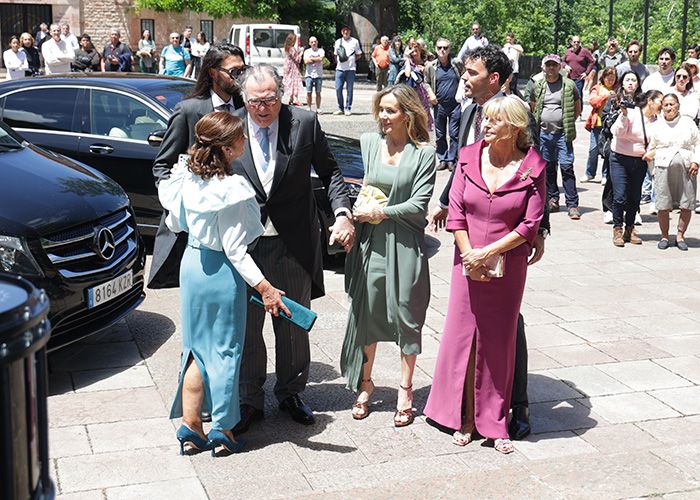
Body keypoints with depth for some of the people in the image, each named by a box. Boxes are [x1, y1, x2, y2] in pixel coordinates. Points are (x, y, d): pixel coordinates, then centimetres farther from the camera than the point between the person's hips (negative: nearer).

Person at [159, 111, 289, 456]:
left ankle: (190, 427, 22)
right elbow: (235, 250, -21)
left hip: (192, 263, 7)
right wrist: (264, 287, -20)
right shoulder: (231, 190, -23)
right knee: (225, 349, 8)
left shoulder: (185, 175, -3)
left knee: (197, 347, 17)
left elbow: (175, 223, 10)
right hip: (222, 273, -7)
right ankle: (222, 428, 18)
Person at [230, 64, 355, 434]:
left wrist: (342, 213, -12)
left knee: (293, 325, 15)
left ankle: (290, 392, 34)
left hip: (294, 245, 0)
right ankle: (250, 400, 25)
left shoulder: (305, 123, -6)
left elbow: (329, 172, 3)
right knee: (247, 326, 9)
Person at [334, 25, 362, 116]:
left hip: (351, 69, -2)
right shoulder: (338, 42, 13)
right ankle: (340, 109, 9)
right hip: (340, 68, 2)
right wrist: (339, 61, 8)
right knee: (338, 89, -1)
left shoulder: (354, 41, 5)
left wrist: (352, 60, 0)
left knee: (350, 89, 0)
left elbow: (359, 55, 11)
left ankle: (348, 109, 6)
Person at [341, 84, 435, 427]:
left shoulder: (424, 153, -3)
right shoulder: (367, 143, 6)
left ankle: (405, 389, 19)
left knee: (406, 315, 5)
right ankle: (365, 384, 24)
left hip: (405, 243, -3)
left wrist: (380, 212, -12)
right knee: (366, 312, 8)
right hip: (370, 241, 3)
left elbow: (419, 203, -8)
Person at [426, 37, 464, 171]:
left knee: (454, 134, 2)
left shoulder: (457, 64, -3)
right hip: (439, 105, 2)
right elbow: (426, 83, 13)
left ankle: (452, 160, 12)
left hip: (455, 105, -2)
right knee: (440, 135, 10)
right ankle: (442, 159, 21)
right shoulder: (431, 67, 1)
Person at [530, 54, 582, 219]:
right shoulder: (538, 87, 9)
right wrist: (538, 123, 8)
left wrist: (568, 123, 2)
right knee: (548, 167, 9)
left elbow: (577, 109, 9)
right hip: (544, 133, 3)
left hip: (563, 133, -3)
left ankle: (572, 205, -7)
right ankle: (552, 199, 21)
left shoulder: (569, 85, 1)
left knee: (567, 167, -9)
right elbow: (533, 108, 20)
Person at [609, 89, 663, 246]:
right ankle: (617, 230, 4)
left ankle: (630, 230, 19)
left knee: (635, 197, 6)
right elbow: (617, 132, -16)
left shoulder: (655, 120, 5)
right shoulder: (631, 113, -11)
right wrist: (623, 116, -27)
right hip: (620, 158, -5)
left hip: (640, 161, 5)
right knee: (620, 196, -8)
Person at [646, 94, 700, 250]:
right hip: (663, 168, -1)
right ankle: (664, 236, 13)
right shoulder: (656, 126, 10)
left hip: (686, 169, 1)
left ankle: (680, 235, 15)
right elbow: (651, 148, 15)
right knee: (663, 206, -3)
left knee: (687, 206, -1)